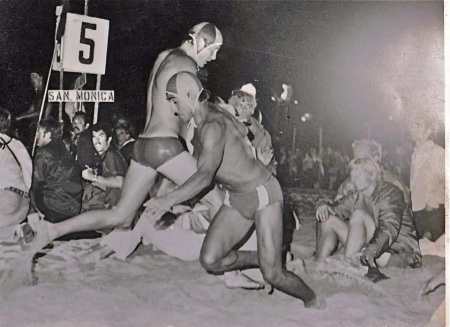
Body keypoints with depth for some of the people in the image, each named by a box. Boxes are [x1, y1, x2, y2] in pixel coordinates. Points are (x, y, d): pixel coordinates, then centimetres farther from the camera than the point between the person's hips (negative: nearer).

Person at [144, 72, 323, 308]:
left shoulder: (212, 126, -26)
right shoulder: (200, 120, 2)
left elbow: (205, 176, -39)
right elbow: (241, 130, 21)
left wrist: (169, 200, -51)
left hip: (263, 194, -8)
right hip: (235, 200, 8)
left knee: (272, 275, -11)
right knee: (210, 260, -9)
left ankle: (314, 302, 19)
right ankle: (262, 260, 16)